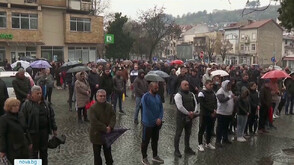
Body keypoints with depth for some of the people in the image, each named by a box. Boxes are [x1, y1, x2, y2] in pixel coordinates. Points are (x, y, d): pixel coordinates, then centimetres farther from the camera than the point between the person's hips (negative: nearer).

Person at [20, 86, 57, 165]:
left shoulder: (46, 103, 6)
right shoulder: (26, 104, -8)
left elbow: (52, 116, 11)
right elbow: (23, 119, -9)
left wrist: (54, 128, 9)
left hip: (45, 130, 4)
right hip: (33, 131, -4)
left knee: (44, 149, 16)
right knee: (34, 150, 6)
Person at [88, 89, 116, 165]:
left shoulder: (109, 106, 0)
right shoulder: (92, 108, -17)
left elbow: (113, 116, -3)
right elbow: (94, 122, -23)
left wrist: (110, 127, -19)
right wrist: (105, 128, -22)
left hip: (107, 133, 5)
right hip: (97, 134, -4)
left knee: (108, 151, 22)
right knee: (97, 153, 11)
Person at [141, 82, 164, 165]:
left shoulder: (158, 96, 5)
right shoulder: (145, 97, -16)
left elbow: (161, 108, 6)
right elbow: (146, 111, -19)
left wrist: (160, 118, -9)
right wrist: (155, 121, -16)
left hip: (157, 123, 7)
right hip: (148, 123, -7)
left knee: (155, 140, 18)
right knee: (145, 141, 5)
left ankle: (155, 156, 32)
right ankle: (144, 158, 18)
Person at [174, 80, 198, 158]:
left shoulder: (191, 94, 10)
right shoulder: (178, 95, -13)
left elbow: (195, 104, 10)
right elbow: (180, 107, -21)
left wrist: (193, 112, -6)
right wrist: (188, 113, -17)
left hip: (190, 116, 7)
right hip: (181, 117, -7)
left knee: (188, 133, 17)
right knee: (178, 133, 1)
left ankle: (187, 148, 32)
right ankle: (176, 150, 10)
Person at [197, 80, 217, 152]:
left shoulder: (213, 93, 11)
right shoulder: (201, 93, -11)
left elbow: (215, 102, 11)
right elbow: (203, 105, -17)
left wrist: (215, 110, -7)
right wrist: (212, 111, -15)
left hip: (212, 114, 6)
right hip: (204, 114, -6)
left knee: (210, 129, 14)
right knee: (202, 129, 2)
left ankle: (208, 143, 28)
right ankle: (200, 144, 12)